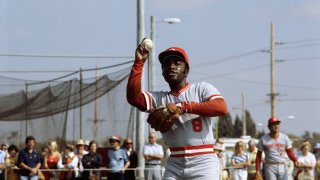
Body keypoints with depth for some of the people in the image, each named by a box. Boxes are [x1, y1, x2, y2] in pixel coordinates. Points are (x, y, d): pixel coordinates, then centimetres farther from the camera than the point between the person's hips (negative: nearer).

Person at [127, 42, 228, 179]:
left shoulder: (202, 89, 3)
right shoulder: (159, 98, 12)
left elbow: (222, 108, -16)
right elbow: (134, 98, -6)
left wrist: (184, 106, -21)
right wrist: (139, 62, -9)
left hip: (203, 163, -4)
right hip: (174, 165, 5)